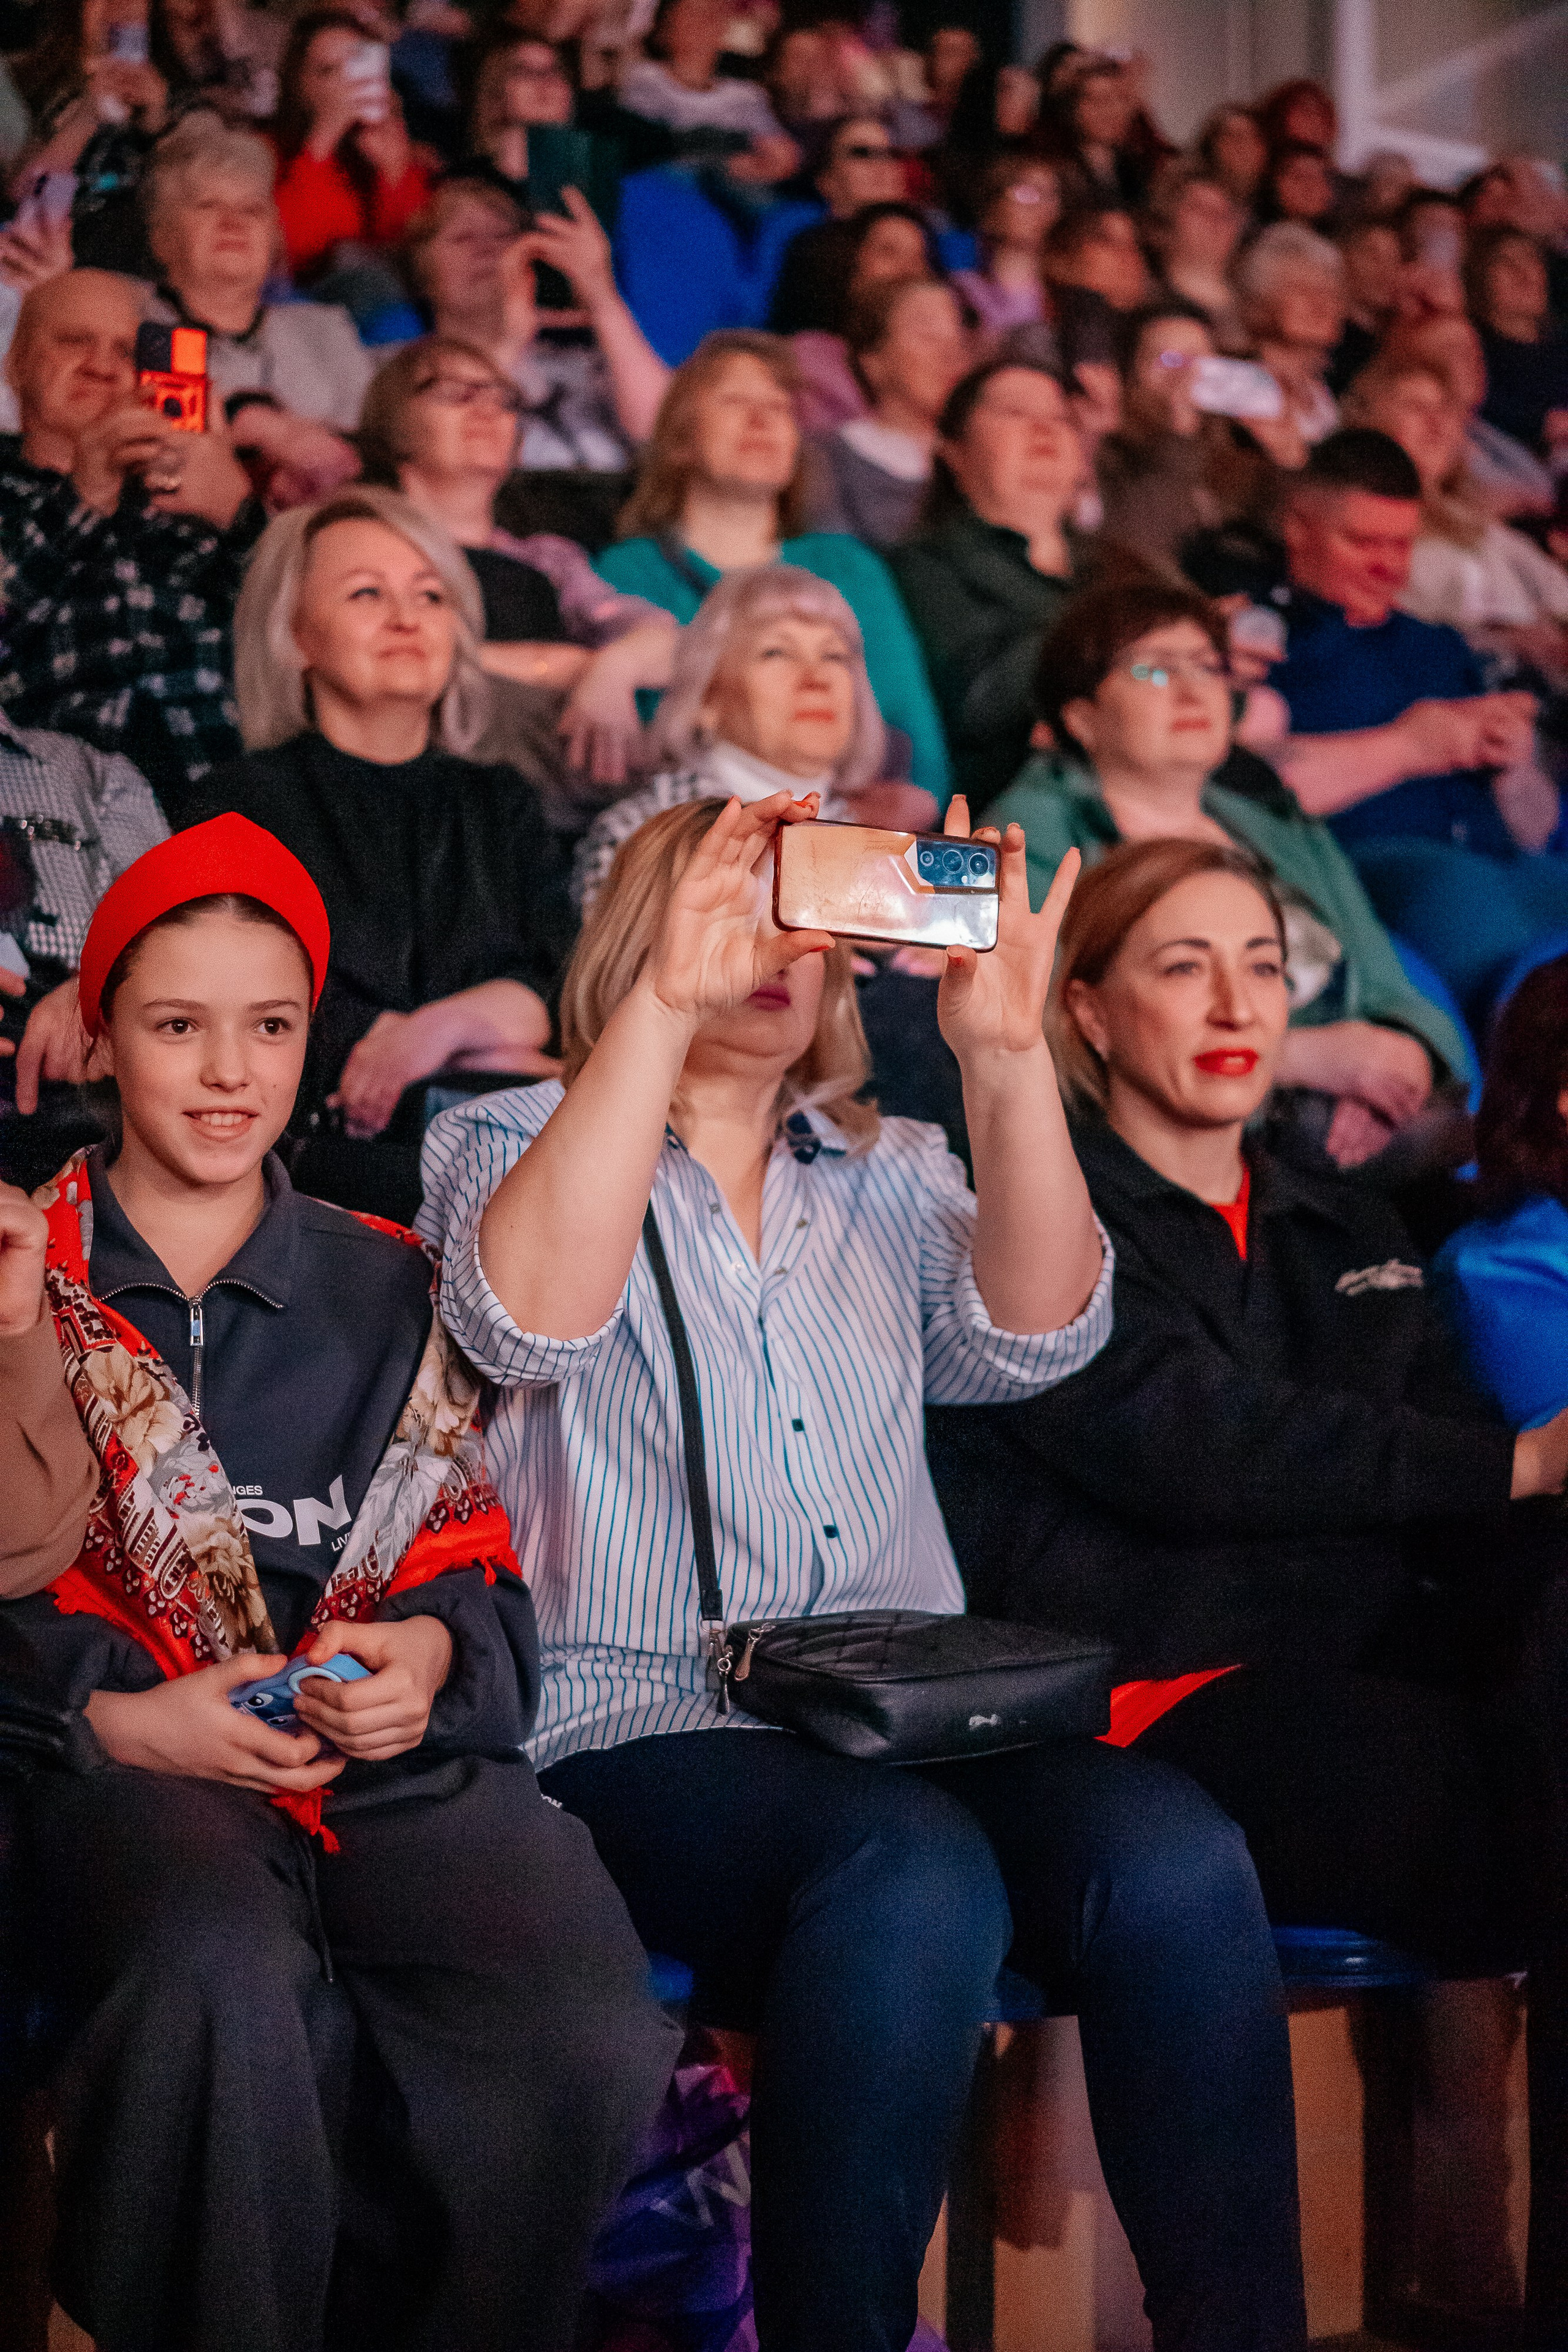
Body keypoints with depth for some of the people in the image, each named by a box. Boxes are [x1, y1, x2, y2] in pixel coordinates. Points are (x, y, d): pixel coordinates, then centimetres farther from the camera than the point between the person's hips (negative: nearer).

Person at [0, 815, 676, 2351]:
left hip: (401, 1759, 2)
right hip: (131, 1762, -2)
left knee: (595, 2041, -29)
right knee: (225, 1982, -39)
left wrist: (430, 1648, -1)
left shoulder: (387, 1290, 22)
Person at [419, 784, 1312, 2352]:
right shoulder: (511, 1144, 10)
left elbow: (1031, 1336, 0)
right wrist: (665, 1004, -22)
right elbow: (533, 1321, -15)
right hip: (637, 1731, -4)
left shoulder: (888, 1177, 20)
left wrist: (1006, 1054, -12)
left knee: (1178, 1864, -26)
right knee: (918, 1877, -35)